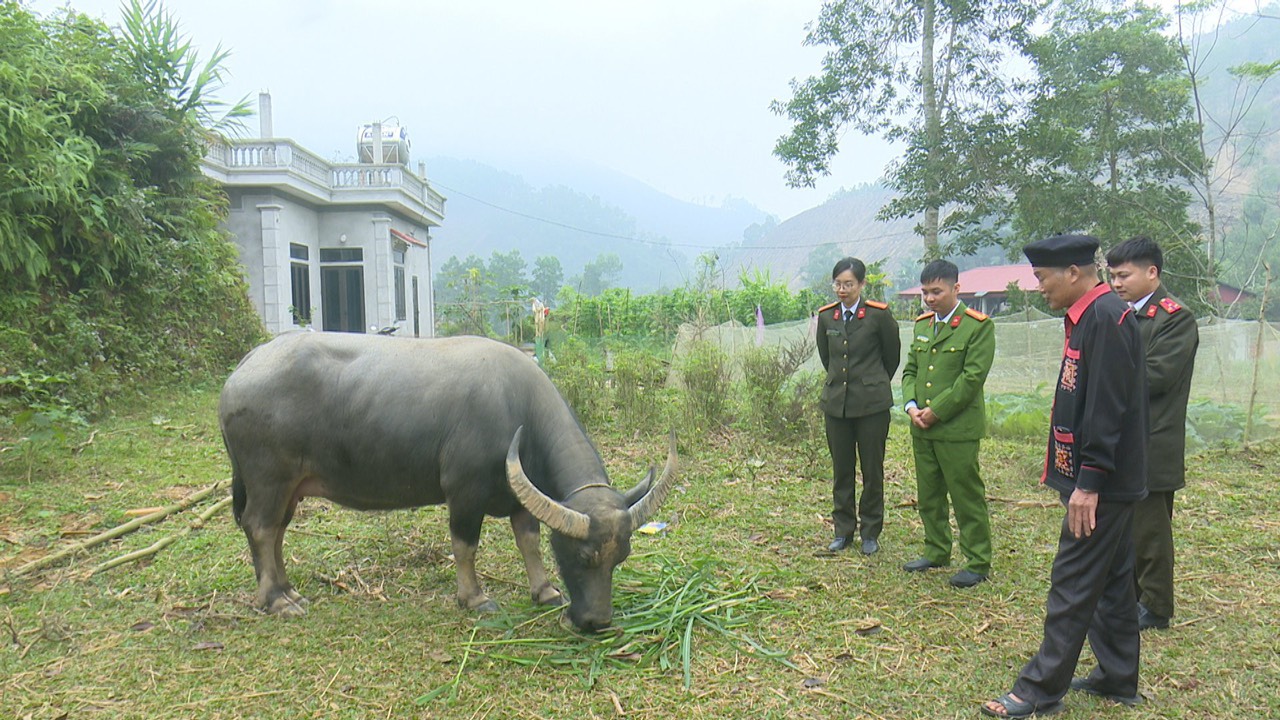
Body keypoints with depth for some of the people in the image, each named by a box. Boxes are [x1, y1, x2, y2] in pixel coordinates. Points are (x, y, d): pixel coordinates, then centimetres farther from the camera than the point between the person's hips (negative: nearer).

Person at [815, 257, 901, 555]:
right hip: (836, 402, 3)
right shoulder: (826, 316, 3)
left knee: (872, 470, 6)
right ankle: (843, 530, 23)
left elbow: (892, 354, 6)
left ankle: (870, 532, 20)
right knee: (842, 469, 10)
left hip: (872, 403, -3)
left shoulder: (878, 314, -8)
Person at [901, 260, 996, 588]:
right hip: (922, 428, 7)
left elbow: (972, 377, -14)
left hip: (957, 428, -7)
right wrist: (911, 406, -3)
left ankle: (977, 563, 14)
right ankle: (936, 552, 30)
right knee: (928, 496, 15)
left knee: (967, 497, 2)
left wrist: (936, 411, -14)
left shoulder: (978, 326, -8)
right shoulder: (922, 324, 13)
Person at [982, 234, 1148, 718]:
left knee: (1073, 585, -3)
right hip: (1108, 482, 10)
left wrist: (1088, 483, -24)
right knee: (1112, 581, 17)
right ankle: (1118, 679, 30)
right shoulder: (1091, 316, 12)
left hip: (1101, 484, -10)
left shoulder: (1105, 318, -19)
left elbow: (1107, 410, -24)